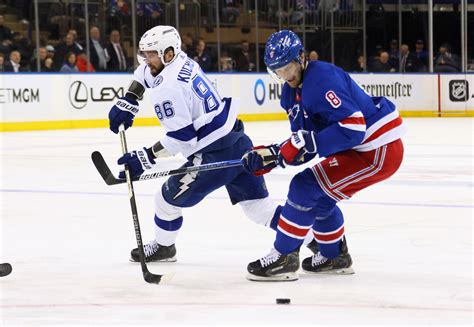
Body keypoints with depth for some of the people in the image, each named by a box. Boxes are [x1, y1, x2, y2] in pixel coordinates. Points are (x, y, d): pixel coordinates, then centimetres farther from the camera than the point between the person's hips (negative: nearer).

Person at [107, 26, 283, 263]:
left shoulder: (168, 88, -19)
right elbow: (145, 72, 27)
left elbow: (180, 137, -21)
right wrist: (128, 102, 17)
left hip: (215, 154, -9)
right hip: (238, 141, 9)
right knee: (256, 204, 10)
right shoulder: (181, 61, 8)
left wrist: (145, 158, -16)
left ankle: (163, 247, 33)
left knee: (169, 198, 11)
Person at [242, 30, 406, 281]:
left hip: (379, 150, -10)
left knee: (306, 186, -12)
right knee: (319, 195, 19)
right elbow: (302, 142, 12)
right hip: (357, 149, 10)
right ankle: (334, 257, 33)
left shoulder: (322, 78, -21)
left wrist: (307, 142, -30)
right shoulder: (292, 93, 10)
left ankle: (284, 258, -5)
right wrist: (270, 155, -3)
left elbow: (352, 127, -28)